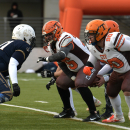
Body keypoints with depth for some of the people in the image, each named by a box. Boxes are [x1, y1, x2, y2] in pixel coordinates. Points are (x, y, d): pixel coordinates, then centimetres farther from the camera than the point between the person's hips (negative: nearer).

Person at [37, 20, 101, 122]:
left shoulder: (66, 39, -27)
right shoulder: (54, 44, 3)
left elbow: (62, 55, -45)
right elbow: (62, 65, 4)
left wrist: (46, 59, -31)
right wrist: (73, 77, -7)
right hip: (76, 69, 10)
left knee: (80, 84, -30)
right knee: (60, 83, 11)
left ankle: (94, 113, -24)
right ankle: (68, 111, 25)